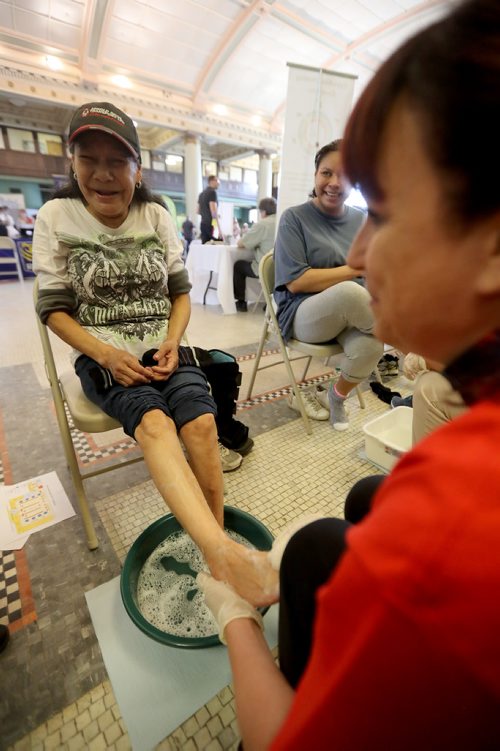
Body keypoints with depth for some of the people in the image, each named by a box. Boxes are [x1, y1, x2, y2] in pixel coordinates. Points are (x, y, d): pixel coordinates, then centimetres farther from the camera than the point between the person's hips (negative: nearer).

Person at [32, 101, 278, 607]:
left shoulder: (158, 217, 7)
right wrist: (106, 355, -16)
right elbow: (53, 308, 0)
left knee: (201, 423, -25)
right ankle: (223, 553, -40)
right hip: (103, 357, -1)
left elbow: (180, 291, 7)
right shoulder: (56, 217, 2)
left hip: (164, 350, 2)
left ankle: (217, 548, -16)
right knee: (154, 422, -32)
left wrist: (172, 342, -11)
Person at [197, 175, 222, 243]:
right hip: (211, 224, -8)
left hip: (203, 224, 8)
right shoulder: (212, 192, -7)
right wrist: (219, 229, -20)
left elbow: (198, 211, 23)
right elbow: (213, 210, -17)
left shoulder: (202, 193, 18)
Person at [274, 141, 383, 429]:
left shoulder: (362, 220, 13)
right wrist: (355, 269, -13)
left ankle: (337, 395, 3)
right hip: (303, 315, -4)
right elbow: (295, 282, -12)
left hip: (352, 316, 4)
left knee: (369, 346, -30)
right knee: (349, 291, -36)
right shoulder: (294, 218, 0)